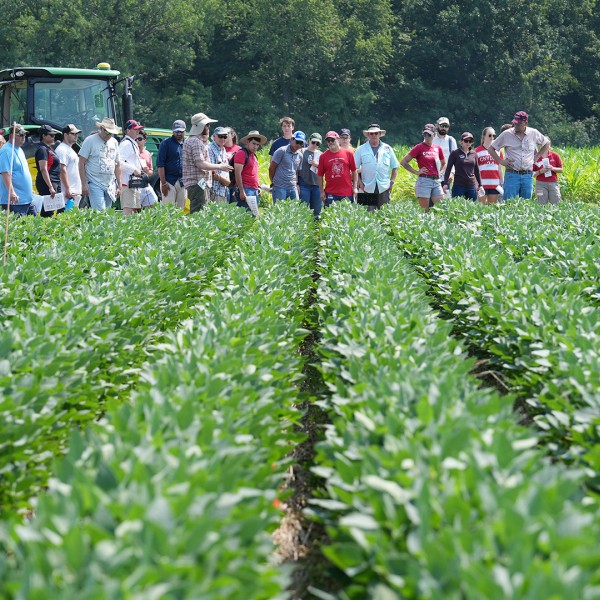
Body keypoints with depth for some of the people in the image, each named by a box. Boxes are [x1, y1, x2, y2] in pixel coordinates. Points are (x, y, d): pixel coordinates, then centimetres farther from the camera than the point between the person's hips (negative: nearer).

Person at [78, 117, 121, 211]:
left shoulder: (114, 142, 15)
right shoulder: (90, 140, -3)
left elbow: (117, 165, 20)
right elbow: (81, 163, -5)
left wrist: (119, 185, 14)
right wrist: (84, 184, -11)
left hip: (110, 186, 6)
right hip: (95, 185, -6)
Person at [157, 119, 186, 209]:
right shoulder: (166, 143, -1)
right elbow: (160, 164, -6)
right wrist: (163, 183, -13)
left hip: (183, 182, 5)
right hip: (169, 181, -5)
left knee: (182, 209, 5)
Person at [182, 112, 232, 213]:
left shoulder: (200, 141, 21)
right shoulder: (195, 142, -12)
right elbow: (201, 164, -19)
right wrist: (220, 167, -10)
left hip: (202, 183, 11)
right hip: (197, 183, -11)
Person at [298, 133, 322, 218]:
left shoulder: (320, 155, 13)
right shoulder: (302, 152, 2)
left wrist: (317, 165, -6)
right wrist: (297, 184, -6)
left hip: (317, 185, 3)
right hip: (304, 184, -3)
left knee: (317, 210, 5)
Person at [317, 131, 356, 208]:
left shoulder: (348, 153, 3)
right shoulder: (323, 156, 2)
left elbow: (354, 171, 8)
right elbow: (320, 175, 5)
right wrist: (321, 191, 0)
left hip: (347, 193, 0)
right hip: (330, 193, 0)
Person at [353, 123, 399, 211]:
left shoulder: (387, 149, 12)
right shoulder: (361, 149, 8)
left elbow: (395, 167, 16)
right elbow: (355, 169, 5)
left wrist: (392, 182, 6)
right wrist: (359, 182, -5)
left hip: (384, 188, 2)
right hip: (367, 188, -2)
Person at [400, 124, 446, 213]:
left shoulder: (438, 148, 10)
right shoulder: (419, 148, -3)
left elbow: (444, 164, 29)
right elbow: (403, 162, -4)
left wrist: (439, 172, 10)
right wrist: (416, 172, -5)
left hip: (436, 181, 5)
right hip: (424, 181, -5)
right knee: (425, 211, -4)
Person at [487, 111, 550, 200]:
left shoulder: (534, 133, 6)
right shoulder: (506, 134, 1)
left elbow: (547, 143, 23)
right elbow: (491, 149, 8)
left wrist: (537, 157, 14)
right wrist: (501, 161, -1)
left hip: (528, 175, 2)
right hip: (512, 175, -2)